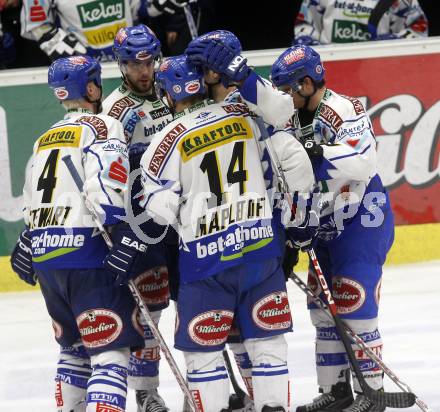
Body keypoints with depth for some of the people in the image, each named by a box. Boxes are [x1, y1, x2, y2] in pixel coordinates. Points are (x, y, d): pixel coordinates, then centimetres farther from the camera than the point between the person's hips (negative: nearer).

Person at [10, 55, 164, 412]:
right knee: (112, 350, -11)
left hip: (45, 257, 8)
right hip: (86, 252, -8)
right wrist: (125, 236, -24)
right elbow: (104, 190, -20)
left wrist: (26, 246, 36)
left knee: (75, 346, 22)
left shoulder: (47, 137, 21)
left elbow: (32, 199, 27)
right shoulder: (101, 127, -5)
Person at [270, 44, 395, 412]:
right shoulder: (298, 120, 10)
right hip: (326, 227, 9)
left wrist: (314, 158, -37)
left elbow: (362, 159, -32)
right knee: (323, 309, 10)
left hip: (362, 221, -9)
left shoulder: (343, 110, -18)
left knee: (354, 305, -11)